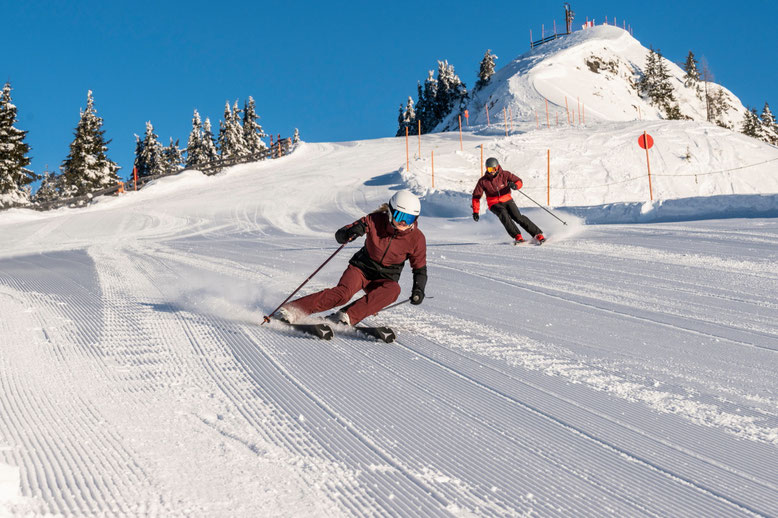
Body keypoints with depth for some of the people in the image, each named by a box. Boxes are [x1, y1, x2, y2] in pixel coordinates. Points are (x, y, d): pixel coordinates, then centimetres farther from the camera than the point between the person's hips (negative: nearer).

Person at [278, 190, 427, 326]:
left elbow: (420, 269, 2)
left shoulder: (416, 238, -12)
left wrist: (418, 289, -16)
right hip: (361, 268, -1)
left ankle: (348, 316, -40)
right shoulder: (375, 220, -14)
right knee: (343, 293, -32)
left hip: (384, 279, 1)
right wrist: (350, 233, -35)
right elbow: (339, 236, -12)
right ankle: (294, 310, -34)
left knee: (393, 289, -35)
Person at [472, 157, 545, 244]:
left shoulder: (504, 175, -6)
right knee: (503, 214, -32)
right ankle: (517, 236, -33)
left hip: (507, 201, 1)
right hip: (494, 204, -1)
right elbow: (476, 196, 0)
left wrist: (515, 185, -27)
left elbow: (519, 181, -2)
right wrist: (475, 212, -7)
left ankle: (538, 234, -14)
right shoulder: (483, 181, -6)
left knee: (518, 217, -19)